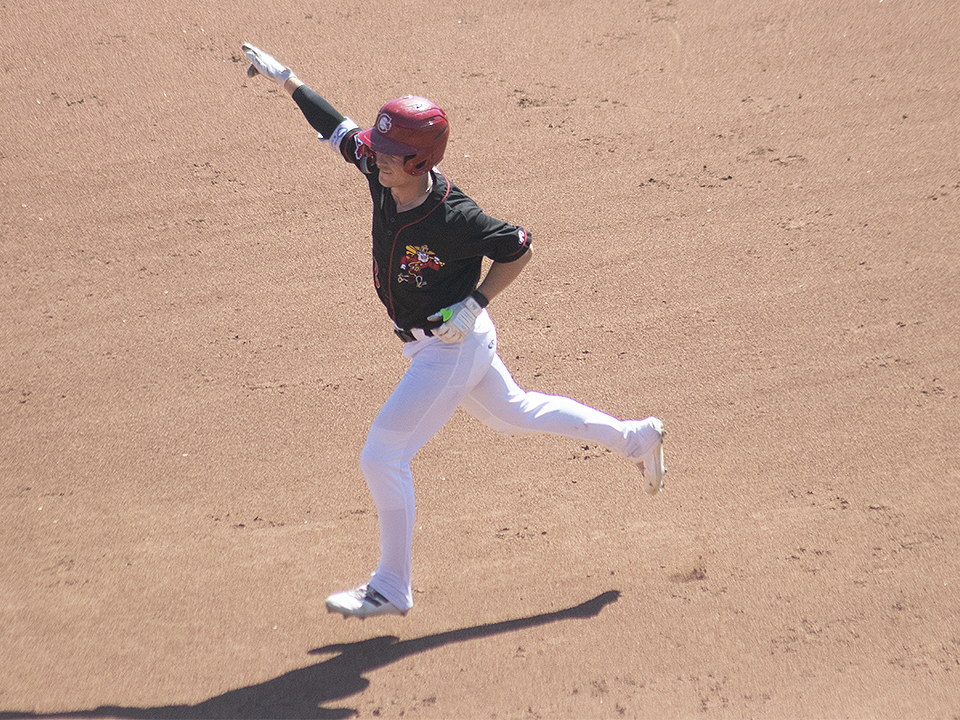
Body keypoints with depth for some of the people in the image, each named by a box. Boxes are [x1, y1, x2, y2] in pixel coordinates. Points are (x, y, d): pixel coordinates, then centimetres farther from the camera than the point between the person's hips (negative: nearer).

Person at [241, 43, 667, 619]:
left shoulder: (454, 219, -31)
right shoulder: (382, 172, -12)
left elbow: (520, 249, -18)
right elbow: (339, 128, 3)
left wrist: (474, 304, -23)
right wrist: (286, 78, 0)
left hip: (453, 346, -9)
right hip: (433, 347, 9)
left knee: (383, 457, -7)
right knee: (516, 413, 27)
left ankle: (392, 589, 7)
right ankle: (635, 438, 41)